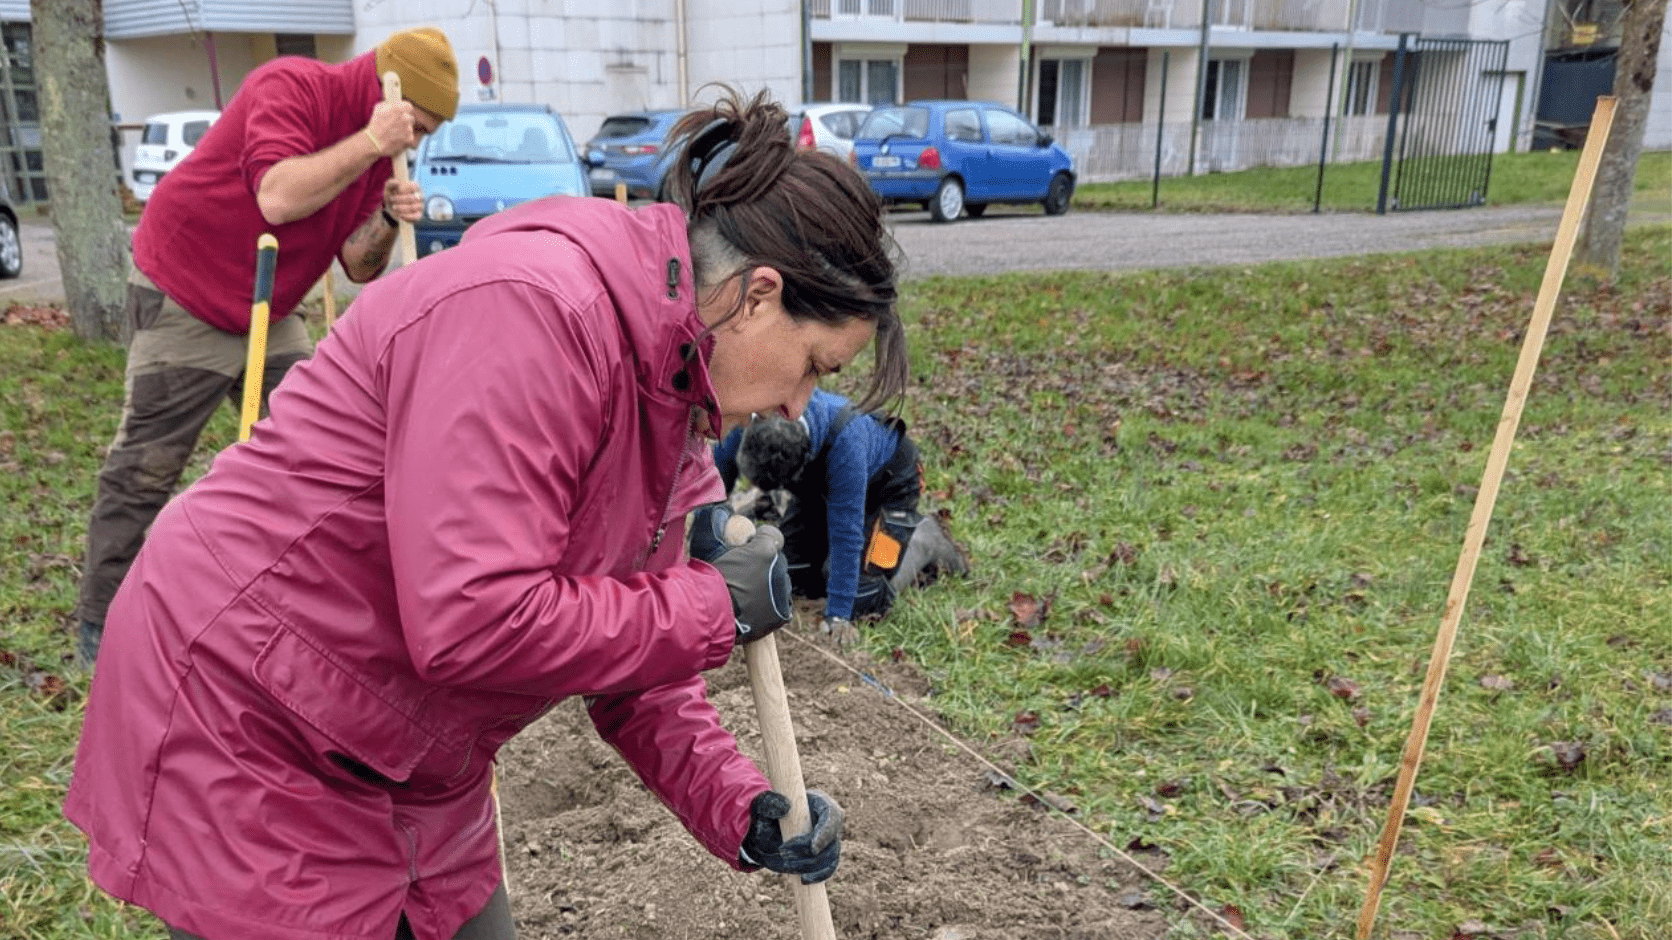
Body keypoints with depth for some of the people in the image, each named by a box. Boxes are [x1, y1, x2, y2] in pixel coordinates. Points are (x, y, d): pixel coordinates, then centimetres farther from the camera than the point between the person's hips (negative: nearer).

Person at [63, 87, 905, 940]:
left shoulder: (674, 389, 2)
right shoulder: (532, 305, -28)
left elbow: (630, 649, 7)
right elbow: (474, 622, -34)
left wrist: (744, 812, -4)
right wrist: (712, 608, -22)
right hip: (246, 737, -8)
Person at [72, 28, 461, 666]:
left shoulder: (371, 149, 4)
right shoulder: (292, 85, -18)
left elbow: (359, 268, 4)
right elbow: (278, 196, -35)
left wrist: (388, 218, -15)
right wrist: (371, 143, -30)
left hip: (269, 319, 8)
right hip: (182, 303, -7)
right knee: (143, 471, -1)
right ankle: (98, 627, 12)